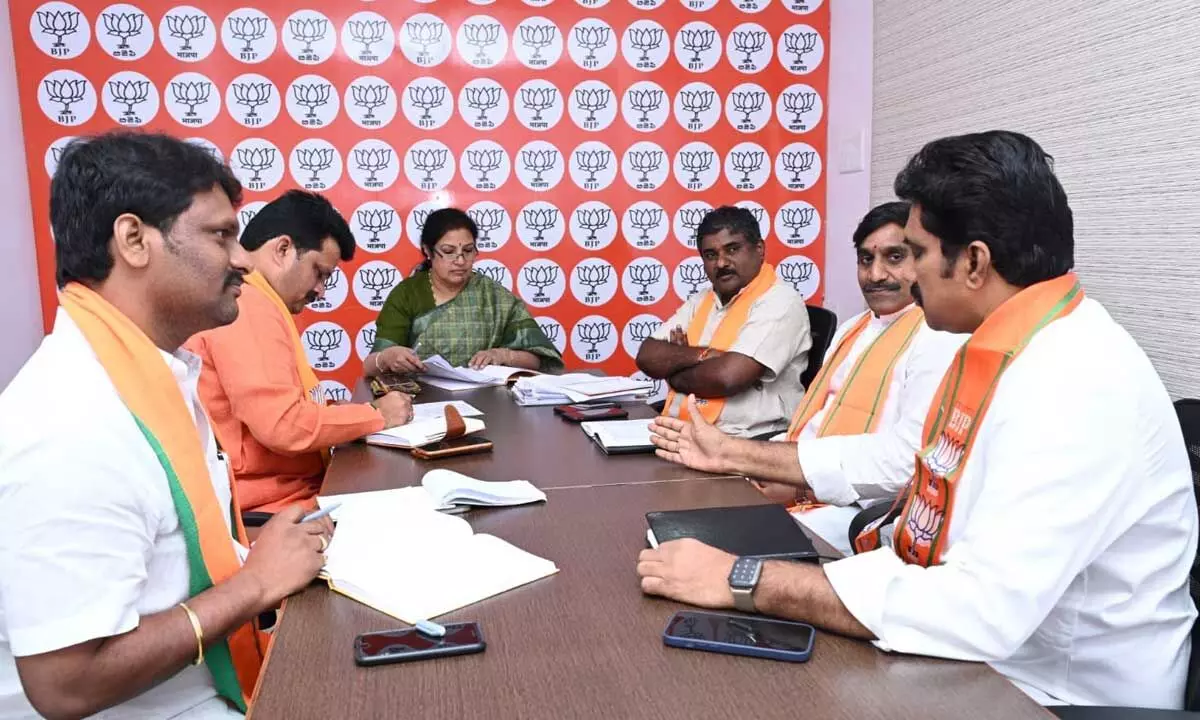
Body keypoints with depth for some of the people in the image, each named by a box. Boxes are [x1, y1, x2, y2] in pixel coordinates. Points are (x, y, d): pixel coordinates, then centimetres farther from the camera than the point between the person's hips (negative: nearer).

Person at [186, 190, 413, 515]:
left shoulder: (245, 301, 17)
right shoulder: (244, 305, -16)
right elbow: (284, 425, -24)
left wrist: (354, 413, 3)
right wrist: (376, 415, -11)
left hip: (294, 488, 10)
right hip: (275, 507, -10)